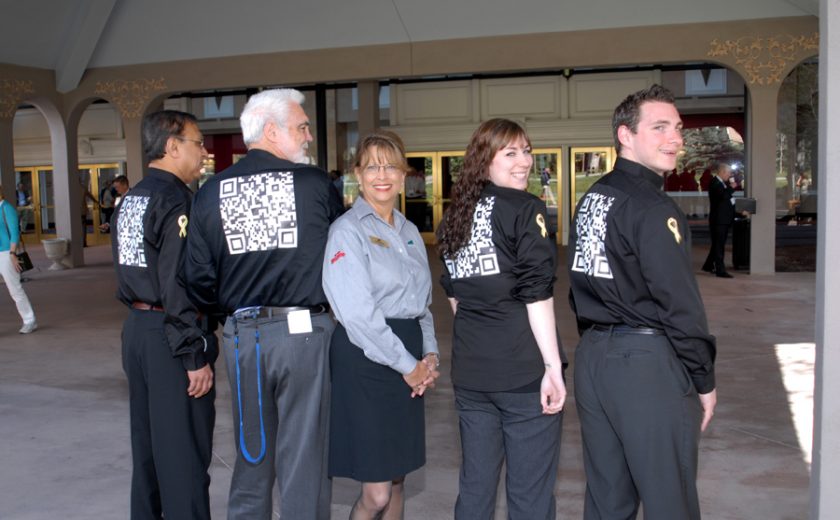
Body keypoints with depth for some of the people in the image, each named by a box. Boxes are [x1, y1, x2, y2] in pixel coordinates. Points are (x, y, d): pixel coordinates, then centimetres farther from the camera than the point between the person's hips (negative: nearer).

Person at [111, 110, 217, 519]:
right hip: (169, 333, -9)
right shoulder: (175, 201, -16)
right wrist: (196, 356, -19)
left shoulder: (130, 200, 13)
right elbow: (178, 284, -21)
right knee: (184, 453, -2)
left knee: (147, 442, 18)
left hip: (136, 328, 9)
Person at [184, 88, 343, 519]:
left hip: (242, 334, 4)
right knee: (303, 454, 7)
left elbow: (199, 278, 2)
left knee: (252, 452, 19)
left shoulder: (211, 192, 2)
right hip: (303, 332, -3)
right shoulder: (315, 183, -6)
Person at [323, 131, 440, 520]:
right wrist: (407, 365, -13)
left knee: (397, 480, 14)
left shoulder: (409, 232, 14)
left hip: (409, 364, 7)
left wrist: (429, 353, 4)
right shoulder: (348, 231, -9)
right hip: (366, 359, -7)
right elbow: (357, 312, -17)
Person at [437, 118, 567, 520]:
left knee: (474, 484, 16)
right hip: (524, 370, -6)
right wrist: (553, 365, -13)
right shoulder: (526, 209, -9)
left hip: (469, 370, 7)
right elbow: (536, 293, -15)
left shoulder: (454, 214, 11)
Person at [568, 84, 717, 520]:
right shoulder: (652, 209, -15)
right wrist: (704, 380, -6)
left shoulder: (591, 199, 11)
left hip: (592, 355, 9)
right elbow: (681, 306, -16)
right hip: (645, 361, -9)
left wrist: (600, 341, 20)